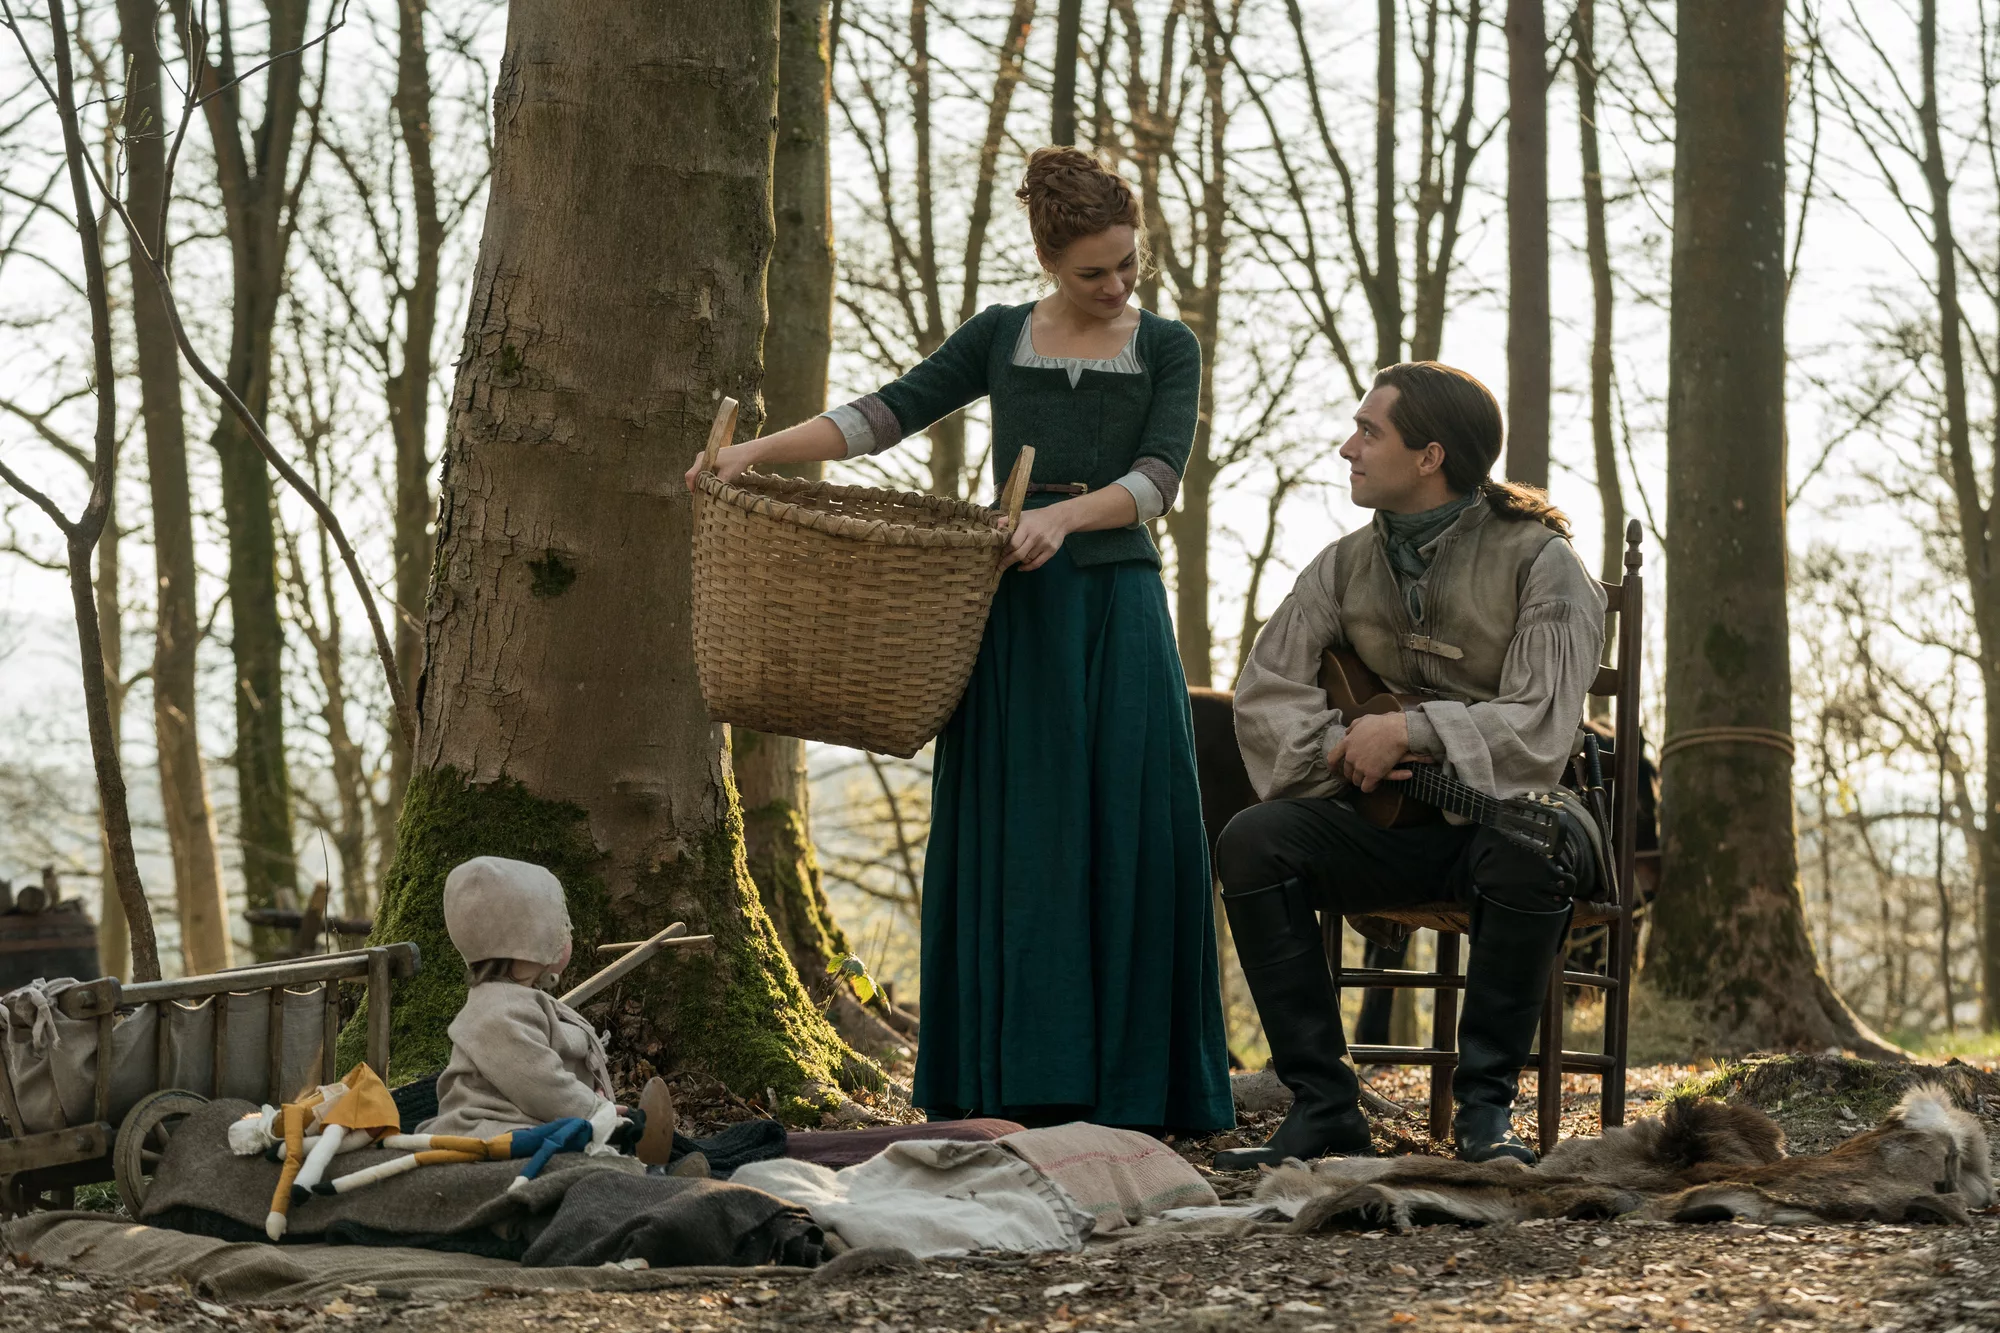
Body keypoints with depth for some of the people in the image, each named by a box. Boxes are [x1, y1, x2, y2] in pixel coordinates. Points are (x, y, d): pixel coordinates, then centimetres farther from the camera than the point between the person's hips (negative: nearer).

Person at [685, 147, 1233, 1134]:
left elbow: (1159, 477, -7)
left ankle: (1126, 1090, 0)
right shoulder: (999, 338, 10)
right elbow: (891, 413, 4)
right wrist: (760, 450, -6)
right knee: (1009, 846, -1)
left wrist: (1064, 515, -24)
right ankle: (1017, 1084, 2)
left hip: (1115, 610, -1)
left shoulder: (1166, 348, 5)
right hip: (1013, 616, 1)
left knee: (1123, 844, -4)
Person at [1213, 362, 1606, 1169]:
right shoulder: (1346, 566, 6)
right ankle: (1323, 1109, -21)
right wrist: (1340, 750, -18)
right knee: (1252, 841, -22)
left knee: (1529, 853, -40)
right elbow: (1264, 695, 1)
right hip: (1390, 825, 4)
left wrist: (1409, 730, -27)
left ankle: (1485, 1106, -24)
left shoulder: (1538, 561, -10)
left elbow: (1539, 731, -20)